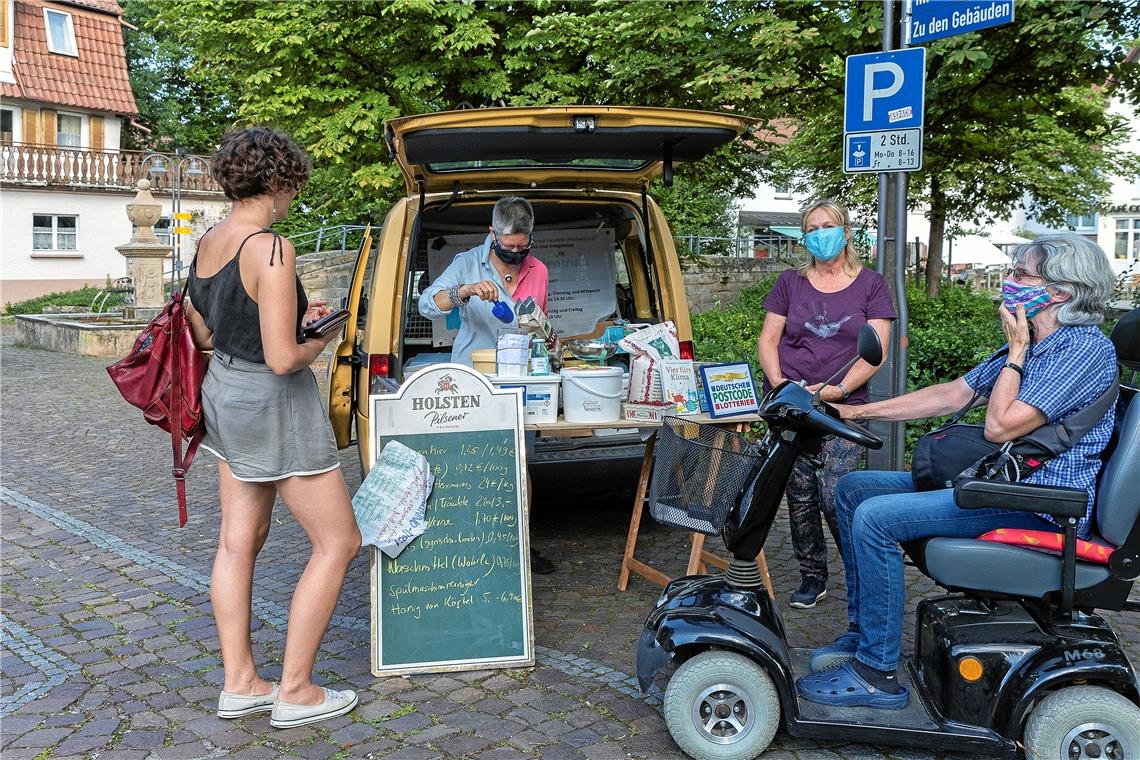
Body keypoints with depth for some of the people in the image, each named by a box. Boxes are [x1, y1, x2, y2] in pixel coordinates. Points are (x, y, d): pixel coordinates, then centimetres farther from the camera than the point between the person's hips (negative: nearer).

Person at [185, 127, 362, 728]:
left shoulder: (208, 242, 4)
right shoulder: (271, 249, -23)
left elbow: (204, 333, 14)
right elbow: (282, 358, -27)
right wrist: (317, 343, -6)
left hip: (224, 392, 9)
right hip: (273, 405, -9)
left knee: (239, 540, 16)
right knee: (338, 542, 5)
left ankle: (239, 684, 27)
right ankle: (294, 692, 12)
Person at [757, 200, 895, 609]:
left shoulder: (870, 284, 7)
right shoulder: (790, 282, 13)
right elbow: (768, 338, 9)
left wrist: (839, 389, -14)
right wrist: (779, 382, -8)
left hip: (842, 406, -2)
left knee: (835, 497, -12)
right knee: (800, 497, 3)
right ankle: (812, 576, 19)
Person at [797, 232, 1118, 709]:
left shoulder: (1087, 349, -14)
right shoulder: (1030, 346, 16)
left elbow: (1000, 425, -22)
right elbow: (952, 394, 15)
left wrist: (1016, 351, -10)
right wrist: (858, 412, 9)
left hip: (1041, 504, -10)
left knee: (876, 517, -24)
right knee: (853, 489, 6)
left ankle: (877, 672, -14)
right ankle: (863, 630, 10)